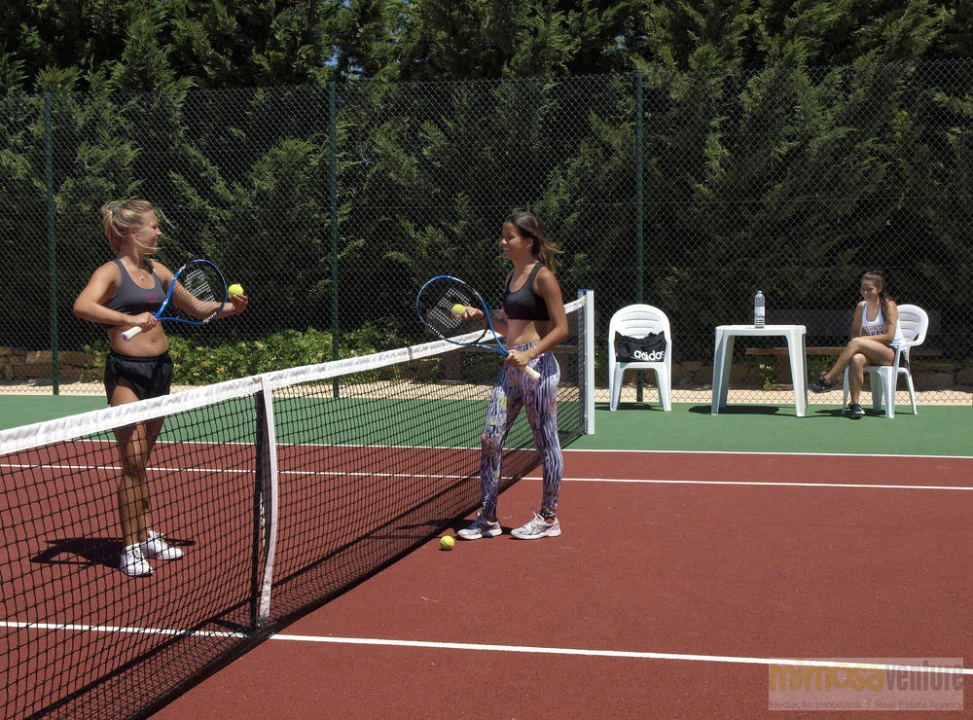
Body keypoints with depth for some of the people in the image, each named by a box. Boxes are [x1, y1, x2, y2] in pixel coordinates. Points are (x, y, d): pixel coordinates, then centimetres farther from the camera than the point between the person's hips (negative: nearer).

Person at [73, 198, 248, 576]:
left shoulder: (157, 271, 12)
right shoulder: (112, 272, -9)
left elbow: (197, 307, 22)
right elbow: (83, 306, -28)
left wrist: (230, 307, 5)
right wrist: (129, 318, -36)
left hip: (160, 369, 7)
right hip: (126, 372, -7)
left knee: (141, 461, 17)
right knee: (133, 463, -7)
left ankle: (148, 536, 26)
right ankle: (131, 549, 1)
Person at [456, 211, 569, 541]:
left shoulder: (543, 276, -9)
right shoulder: (511, 277, 15)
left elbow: (561, 329, -12)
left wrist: (529, 353, -22)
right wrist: (481, 316, 8)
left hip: (537, 366, -8)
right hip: (511, 367, 8)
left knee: (546, 442, 3)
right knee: (490, 438, 2)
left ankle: (548, 517, 14)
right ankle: (488, 518, 10)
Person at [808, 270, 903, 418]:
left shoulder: (888, 305, -7)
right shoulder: (861, 307, 9)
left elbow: (889, 336, -14)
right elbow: (855, 333, 13)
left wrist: (863, 339, -16)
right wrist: (859, 341, -11)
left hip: (893, 354, -4)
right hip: (873, 354, 4)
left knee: (856, 343, -31)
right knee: (856, 359, -34)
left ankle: (827, 380, -29)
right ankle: (854, 404, -32)